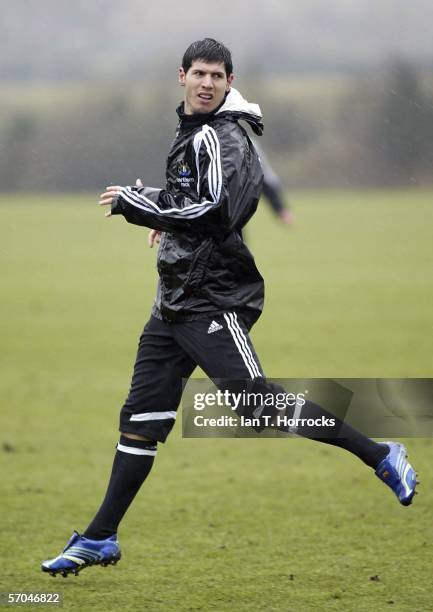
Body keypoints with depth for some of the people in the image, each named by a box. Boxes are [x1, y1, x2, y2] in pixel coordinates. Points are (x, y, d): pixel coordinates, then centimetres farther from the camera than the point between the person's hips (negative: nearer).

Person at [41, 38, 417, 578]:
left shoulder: (221, 137, -12)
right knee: (141, 418, 9)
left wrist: (135, 202, -18)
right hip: (176, 302, 9)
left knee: (260, 403, -14)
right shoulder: (190, 133, 17)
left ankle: (380, 457, -7)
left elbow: (214, 213, -23)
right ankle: (100, 539, 13)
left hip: (212, 301, -9)